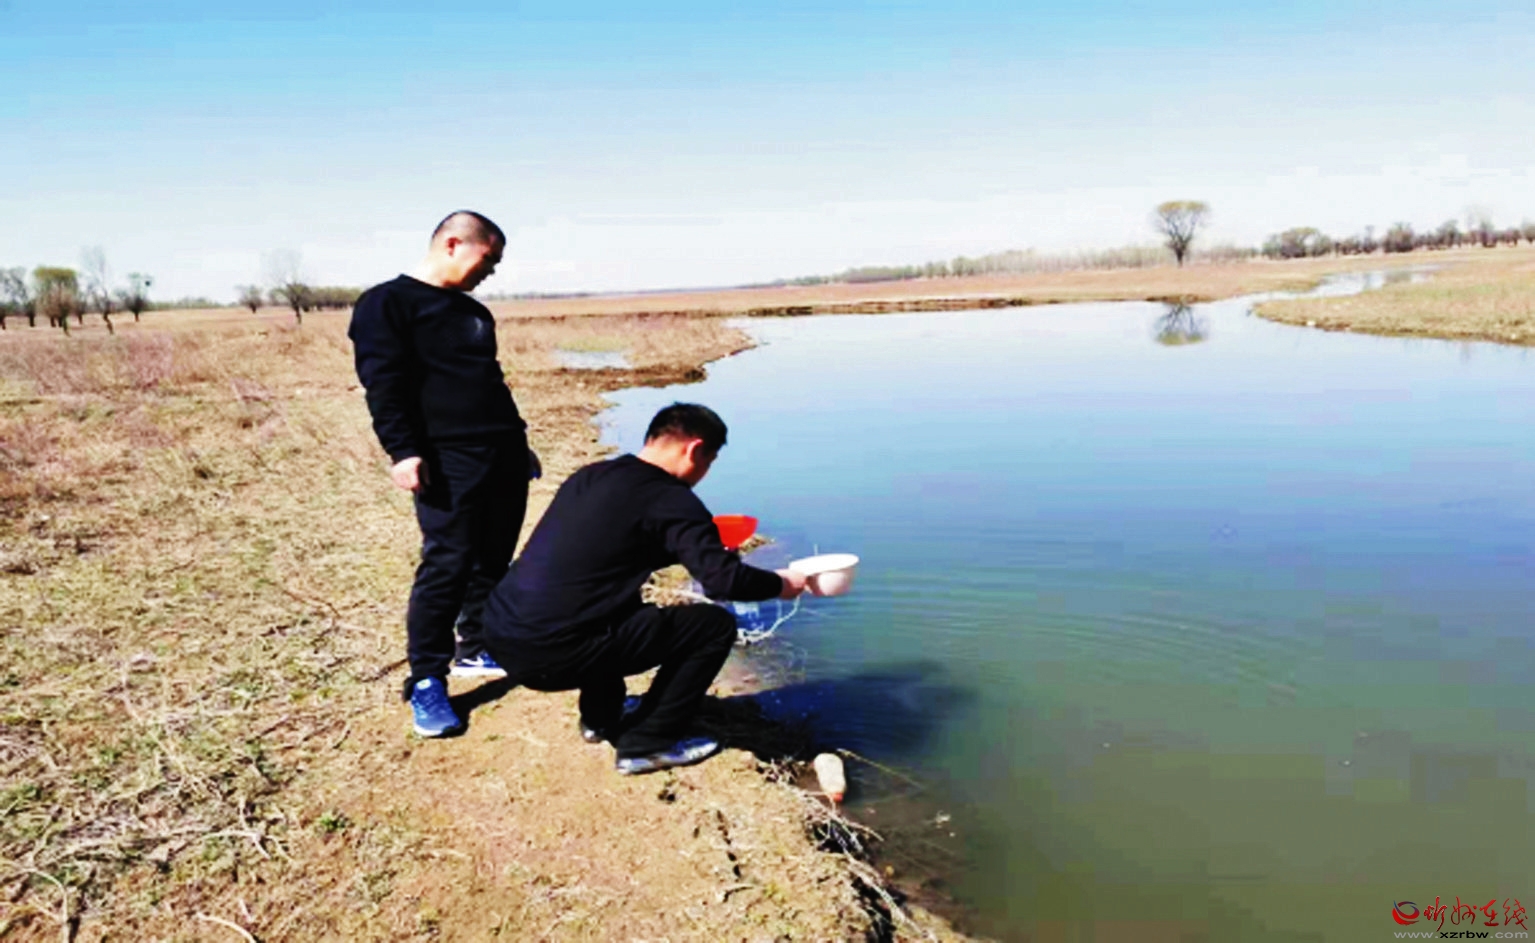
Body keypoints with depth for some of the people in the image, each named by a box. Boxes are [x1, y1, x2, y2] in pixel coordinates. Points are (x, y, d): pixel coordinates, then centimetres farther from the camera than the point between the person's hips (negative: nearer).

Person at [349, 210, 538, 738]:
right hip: (448, 459, -8)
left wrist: (518, 441, 26)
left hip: (504, 454, 8)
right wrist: (402, 452, -21)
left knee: (494, 561, 10)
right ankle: (426, 681, 1)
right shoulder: (388, 304, -3)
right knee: (447, 564, -10)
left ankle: (477, 651, 26)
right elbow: (383, 384, -12)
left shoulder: (474, 312, 21)